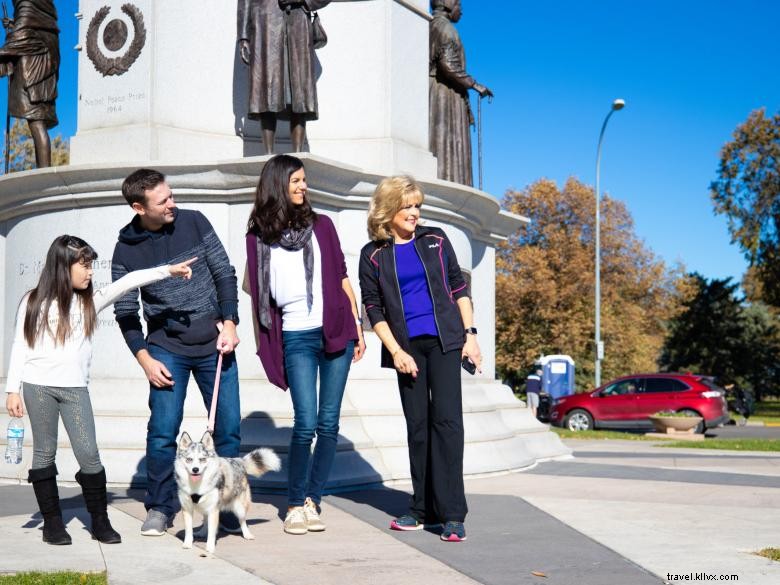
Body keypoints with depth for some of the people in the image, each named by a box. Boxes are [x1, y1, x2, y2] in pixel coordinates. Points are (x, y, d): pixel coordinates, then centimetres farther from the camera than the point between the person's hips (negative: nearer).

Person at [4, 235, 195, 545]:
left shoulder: (90, 301, 8)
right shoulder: (34, 302, 3)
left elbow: (127, 282, -1)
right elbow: (20, 347, 3)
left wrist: (167, 270, -10)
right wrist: (13, 390, -1)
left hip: (75, 387, 2)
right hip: (38, 386, -2)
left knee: (89, 453, -4)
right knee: (44, 453, 5)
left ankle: (100, 521, 6)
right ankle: (52, 522, 14)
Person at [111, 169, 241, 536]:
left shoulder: (194, 223, -3)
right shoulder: (126, 250, -5)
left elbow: (225, 274, 3)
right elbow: (125, 312, 0)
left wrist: (229, 323, -5)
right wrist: (145, 360, -7)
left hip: (215, 344, 1)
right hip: (167, 350, -1)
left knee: (229, 428, 3)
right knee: (163, 431, -5)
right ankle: (160, 508, 12)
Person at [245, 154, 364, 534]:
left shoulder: (321, 225, 10)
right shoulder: (259, 236, 6)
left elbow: (342, 277, 11)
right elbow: (255, 289, 9)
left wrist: (357, 325, 7)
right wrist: (265, 345, 5)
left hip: (334, 333, 2)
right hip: (295, 339, -2)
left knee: (329, 423, 1)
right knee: (306, 423, -11)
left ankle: (312, 502, 11)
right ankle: (295, 505, 5)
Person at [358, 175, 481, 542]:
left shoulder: (435, 240, 7)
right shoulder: (374, 255, 4)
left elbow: (458, 287, 10)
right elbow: (373, 308, 2)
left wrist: (470, 333, 2)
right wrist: (395, 351, -6)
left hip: (444, 340, -1)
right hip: (407, 346, 1)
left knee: (447, 419, -9)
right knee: (417, 425, 6)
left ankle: (452, 514, -9)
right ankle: (424, 509, 15)